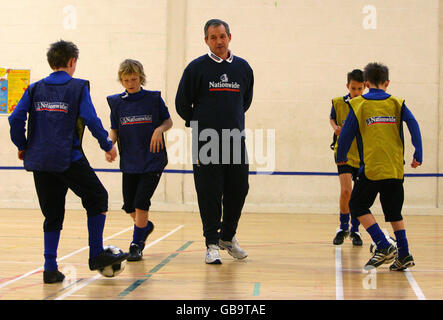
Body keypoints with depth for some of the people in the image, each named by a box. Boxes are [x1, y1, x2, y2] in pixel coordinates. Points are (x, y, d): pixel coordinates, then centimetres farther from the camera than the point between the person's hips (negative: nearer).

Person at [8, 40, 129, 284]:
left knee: (52, 215, 12)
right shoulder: (78, 87, -2)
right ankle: (96, 255, 11)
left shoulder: (35, 89, 9)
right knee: (97, 198, 13)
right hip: (68, 159, -5)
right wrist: (107, 146, 2)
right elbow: (91, 120, -10)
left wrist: (22, 147, 13)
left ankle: (50, 268, 7)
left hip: (39, 160, 5)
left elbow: (16, 118, 1)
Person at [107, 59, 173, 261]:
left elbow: (168, 121, 6)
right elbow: (114, 130, 8)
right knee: (129, 206, 6)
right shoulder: (116, 102, 5)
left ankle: (136, 245, 4)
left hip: (152, 161, -3)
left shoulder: (153, 98, -2)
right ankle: (146, 226, 38)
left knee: (141, 202, -11)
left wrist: (159, 129, -16)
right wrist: (110, 143, -12)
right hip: (129, 161, 3)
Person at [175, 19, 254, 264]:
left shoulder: (243, 67, 8)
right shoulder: (196, 68, -2)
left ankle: (227, 236, 24)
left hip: (235, 140, 3)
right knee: (209, 195, -2)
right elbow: (182, 104, 5)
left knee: (238, 190, 5)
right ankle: (212, 244, 6)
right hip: (206, 142, -3)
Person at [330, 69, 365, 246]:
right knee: (346, 191, -16)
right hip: (344, 152, -1)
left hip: (363, 155, 1)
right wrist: (335, 128, -7)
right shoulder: (338, 103, -4)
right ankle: (343, 227, 4)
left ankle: (355, 230, 25)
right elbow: (332, 118, 14)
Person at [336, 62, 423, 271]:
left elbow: (346, 134, 2)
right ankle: (404, 255, 9)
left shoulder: (358, 104, 2)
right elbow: (413, 125, -4)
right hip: (395, 168, 4)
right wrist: (418, 155, -4)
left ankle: (384, 246, -4)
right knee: (394, 212, 14)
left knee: (357, 206, 8)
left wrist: (341, 157, 17)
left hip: (372, 168, -4)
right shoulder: (397, 104, 9)